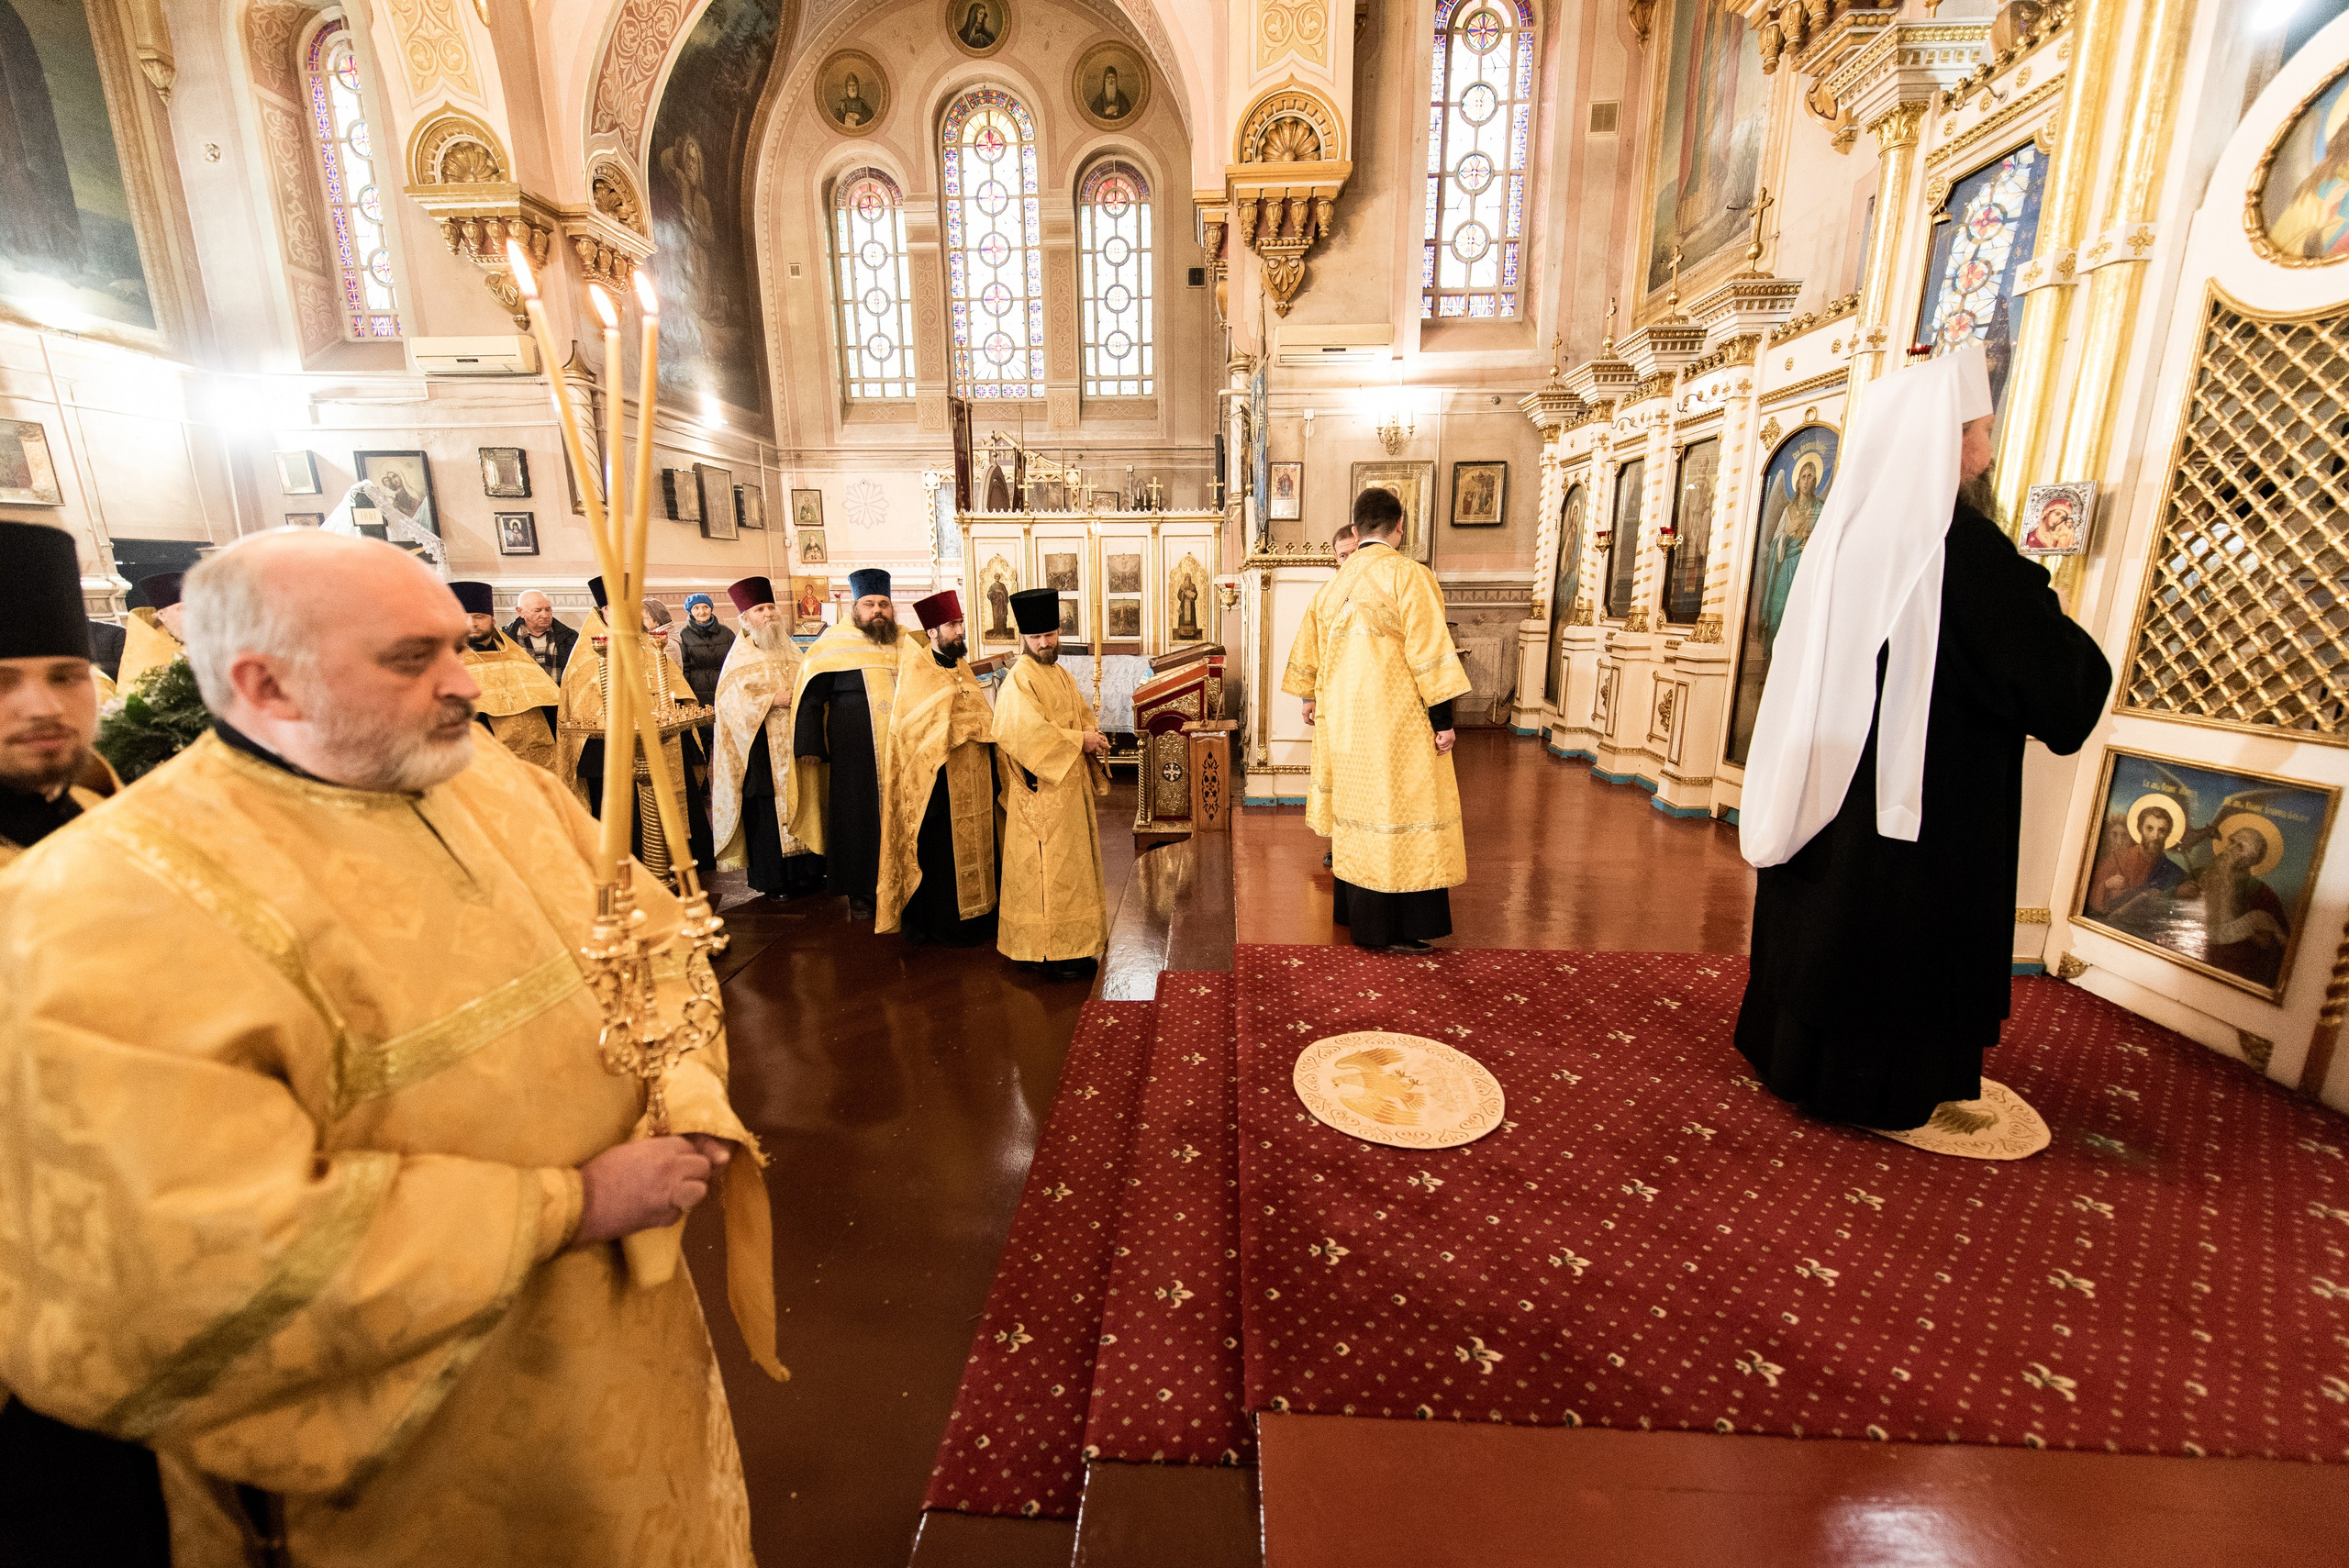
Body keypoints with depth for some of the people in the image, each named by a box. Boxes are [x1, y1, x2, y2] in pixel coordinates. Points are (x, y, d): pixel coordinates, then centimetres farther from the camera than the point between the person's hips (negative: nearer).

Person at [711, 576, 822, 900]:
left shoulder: (791, 649, 16)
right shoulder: (741, 654, -1)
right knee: (767, 811, -3)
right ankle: (772, 879, 6)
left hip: (795, 741, 5)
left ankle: (805, 871, 15)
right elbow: (732, 699, -11)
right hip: (762, 747, -5)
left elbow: (805, 685, 25)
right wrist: (773, 699, -18)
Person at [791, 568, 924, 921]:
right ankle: (859, 892, 15)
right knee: (858, 818, 4)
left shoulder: (907, 642, 9)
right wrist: (811, 746, -7)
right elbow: (810, 698, -1)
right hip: (855, 755, -3)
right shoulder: (835, 643, -1)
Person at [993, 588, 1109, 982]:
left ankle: (1072, 944, 26)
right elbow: (1027, 732, -25)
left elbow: (1082, 717, 20)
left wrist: (1093, 738, -2)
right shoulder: (1019, 680, -14)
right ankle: (1049, 953, 8)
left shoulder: (1060, 675, 14)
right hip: (1041, 791, -9)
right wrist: (1078, 741, -19)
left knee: (1071, 864, 15)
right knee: (1047, 869, -3)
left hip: (1071, 786, 9)